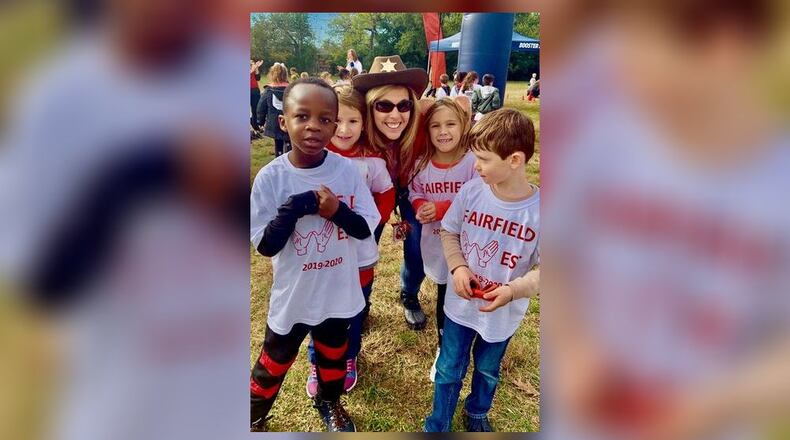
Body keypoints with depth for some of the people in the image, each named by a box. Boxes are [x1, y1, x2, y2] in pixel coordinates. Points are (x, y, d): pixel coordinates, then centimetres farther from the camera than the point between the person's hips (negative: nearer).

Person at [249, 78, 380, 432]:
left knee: (333, 353, 25)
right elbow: (266, 246, -16)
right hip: (293, 293, -2)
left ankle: (329, 401, 54)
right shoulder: (271, 177, -17)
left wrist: (336, 210, -27)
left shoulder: (346, 170, -13)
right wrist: (294, 208, -29)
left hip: (338, 291, 2)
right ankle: (253, 417, 46)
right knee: (275, 361, 18)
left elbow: (365, 228, -9)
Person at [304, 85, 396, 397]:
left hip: (360, 255, 1)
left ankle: (348, 358, 46)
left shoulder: (372, 160, -10)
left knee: (354, 314, 19)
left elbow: (386, 196, 4)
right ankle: (317, 363, 41)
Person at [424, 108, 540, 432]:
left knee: (488, 371, 26)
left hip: (503, 313, 0)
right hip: (461, 304, 1)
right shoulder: (471, 191, -16)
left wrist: (514, 290, -29)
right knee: (449, 369, 18)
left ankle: (477, 414, 56)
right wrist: (458, 267, -17)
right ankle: (437, 425, 43)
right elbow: (449, 232, -1)